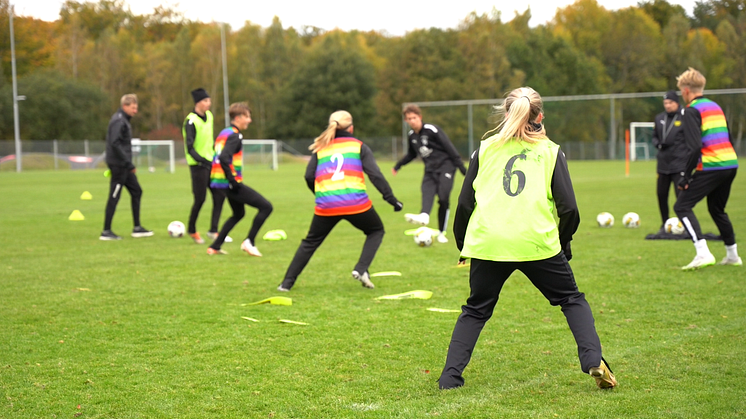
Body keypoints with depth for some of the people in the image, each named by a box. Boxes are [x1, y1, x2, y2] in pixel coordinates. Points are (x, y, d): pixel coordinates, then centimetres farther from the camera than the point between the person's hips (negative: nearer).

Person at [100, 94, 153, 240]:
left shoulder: (124, 120, 16)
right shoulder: (118, 121, -15)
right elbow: (115, 143, -24)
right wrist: (129, 163, -23)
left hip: (123, 166, 10)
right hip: (118, 164, -10)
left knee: (136, 191, 12)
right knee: (114, 197, -6)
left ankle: (137, 228, 17)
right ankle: (106, 231, 0)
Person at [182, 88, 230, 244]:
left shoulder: (209, 116, 9)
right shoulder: (191, 121, -16)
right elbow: (189, 148, -20)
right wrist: (204, 161, -29)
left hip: (210, 163, 8)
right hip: (198, 166, -8)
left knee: (220, 195, 1)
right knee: (200, 199, -4)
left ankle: (213, 231, 7)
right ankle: (192, 230, 16)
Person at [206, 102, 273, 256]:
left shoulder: (224, 133, 15)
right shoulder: (234, 136, -14)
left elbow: (219, 156, 20)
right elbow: (224, 158, -28)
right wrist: (233, 180, -23)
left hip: (220, 181, 10)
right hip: (230, 184, -10)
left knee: (238, 214, 28)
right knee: (266, 207, -5)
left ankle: (214, 247, 24)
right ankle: (249, 242, -3)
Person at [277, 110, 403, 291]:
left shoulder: (320, 148, 18)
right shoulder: (359, 146, 12)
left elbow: (309, 176, 10)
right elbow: (375, 174, 2)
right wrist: (392, 199, 4)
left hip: (326, 206, 2)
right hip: (356, 204, -2)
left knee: (310, 242, 21)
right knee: (376, 231, 24)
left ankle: (287, 283, 16)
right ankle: (361, 269, 4)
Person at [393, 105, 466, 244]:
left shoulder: (432, 130, -10)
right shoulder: (412, 135, 10)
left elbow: (449, 147, -10)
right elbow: (411, 154, 30)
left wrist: (461, 167, -13)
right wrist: (398, 166, 32)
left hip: (445, 165, -5)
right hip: (430, 169, 5)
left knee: (443, 198, -15)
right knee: (427, 192, -24)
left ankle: (441, 232, -6)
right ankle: (424, 216, -52)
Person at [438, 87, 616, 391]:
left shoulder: (485, 149, 13)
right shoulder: (551, 151, 9)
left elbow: (465, 204, 10)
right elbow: (568, 208, 3)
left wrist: (462, 245, 22)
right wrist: (563, 243, 18)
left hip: (487, 242, 1)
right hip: (537, 242, -1)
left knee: (475, 311, 18)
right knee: (571, 300, 16)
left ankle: (450, 377, 10)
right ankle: (594, 361, -1)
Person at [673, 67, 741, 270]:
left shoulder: (692, 111, -7)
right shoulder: (715, 106, 19)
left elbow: (695, 147, -17)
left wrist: (685, 177, -12)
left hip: (710, 167, -8)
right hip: (731, 164, 8)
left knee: (682, 206, -4)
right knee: (717, 209, 25)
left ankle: (703, 253, -18)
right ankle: (732, 255, 28)